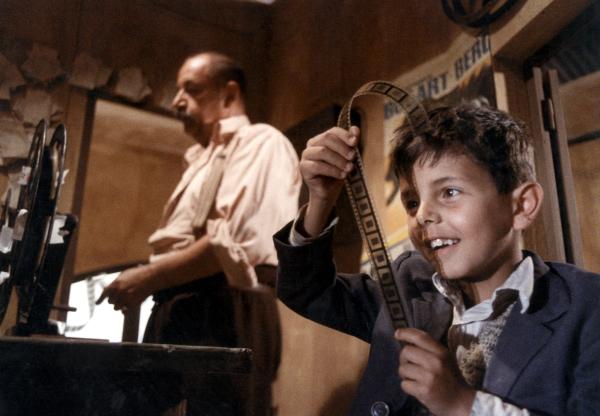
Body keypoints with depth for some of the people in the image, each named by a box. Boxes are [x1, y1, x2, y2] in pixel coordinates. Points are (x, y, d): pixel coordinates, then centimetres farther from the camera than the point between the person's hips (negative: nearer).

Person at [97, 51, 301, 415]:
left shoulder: (260, 142, -2)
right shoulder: (202, 160, 27)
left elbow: (240, 241, -19)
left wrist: (150, 276, -12)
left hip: (223, 314, -9)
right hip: (179, 313, 9)